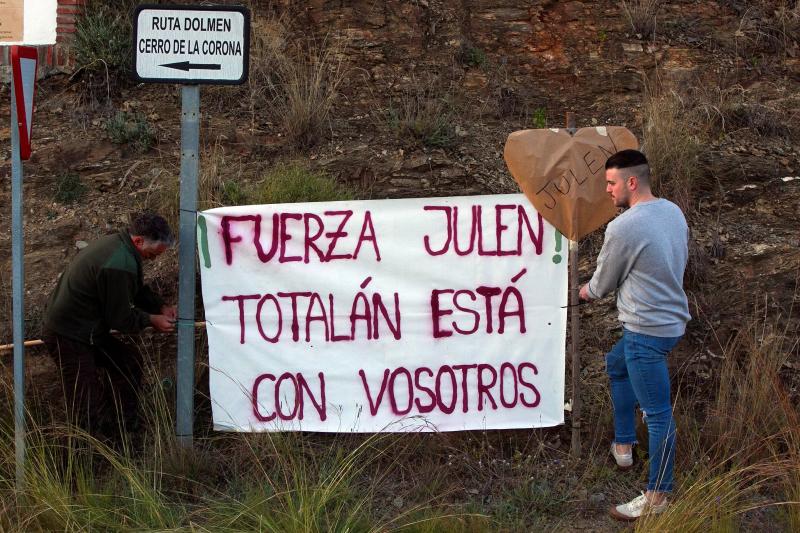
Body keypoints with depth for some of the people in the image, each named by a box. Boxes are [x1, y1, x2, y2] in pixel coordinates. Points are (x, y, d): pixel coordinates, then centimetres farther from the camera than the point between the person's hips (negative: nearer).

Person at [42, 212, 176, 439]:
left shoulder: (115, 243, 6)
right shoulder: (119, 266, -28)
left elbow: (137, 290, 20)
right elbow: (119, 318, -18)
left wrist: (161, 307, 6)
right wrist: (151, 320, -4)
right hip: (68, 337, -11)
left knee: (129, 361, 18)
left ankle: (124, 426, 25)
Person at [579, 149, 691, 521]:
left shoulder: (623, 228, -21)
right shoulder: (673, 211, 4)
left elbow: (603, 284, -7)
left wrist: (586, 292, 15)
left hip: (648, 330, -10)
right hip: (671, 318, 10)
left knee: (657, 413, -2)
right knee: (616, 365, 31)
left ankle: (657, 497, 7)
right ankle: (623, 445, 41)